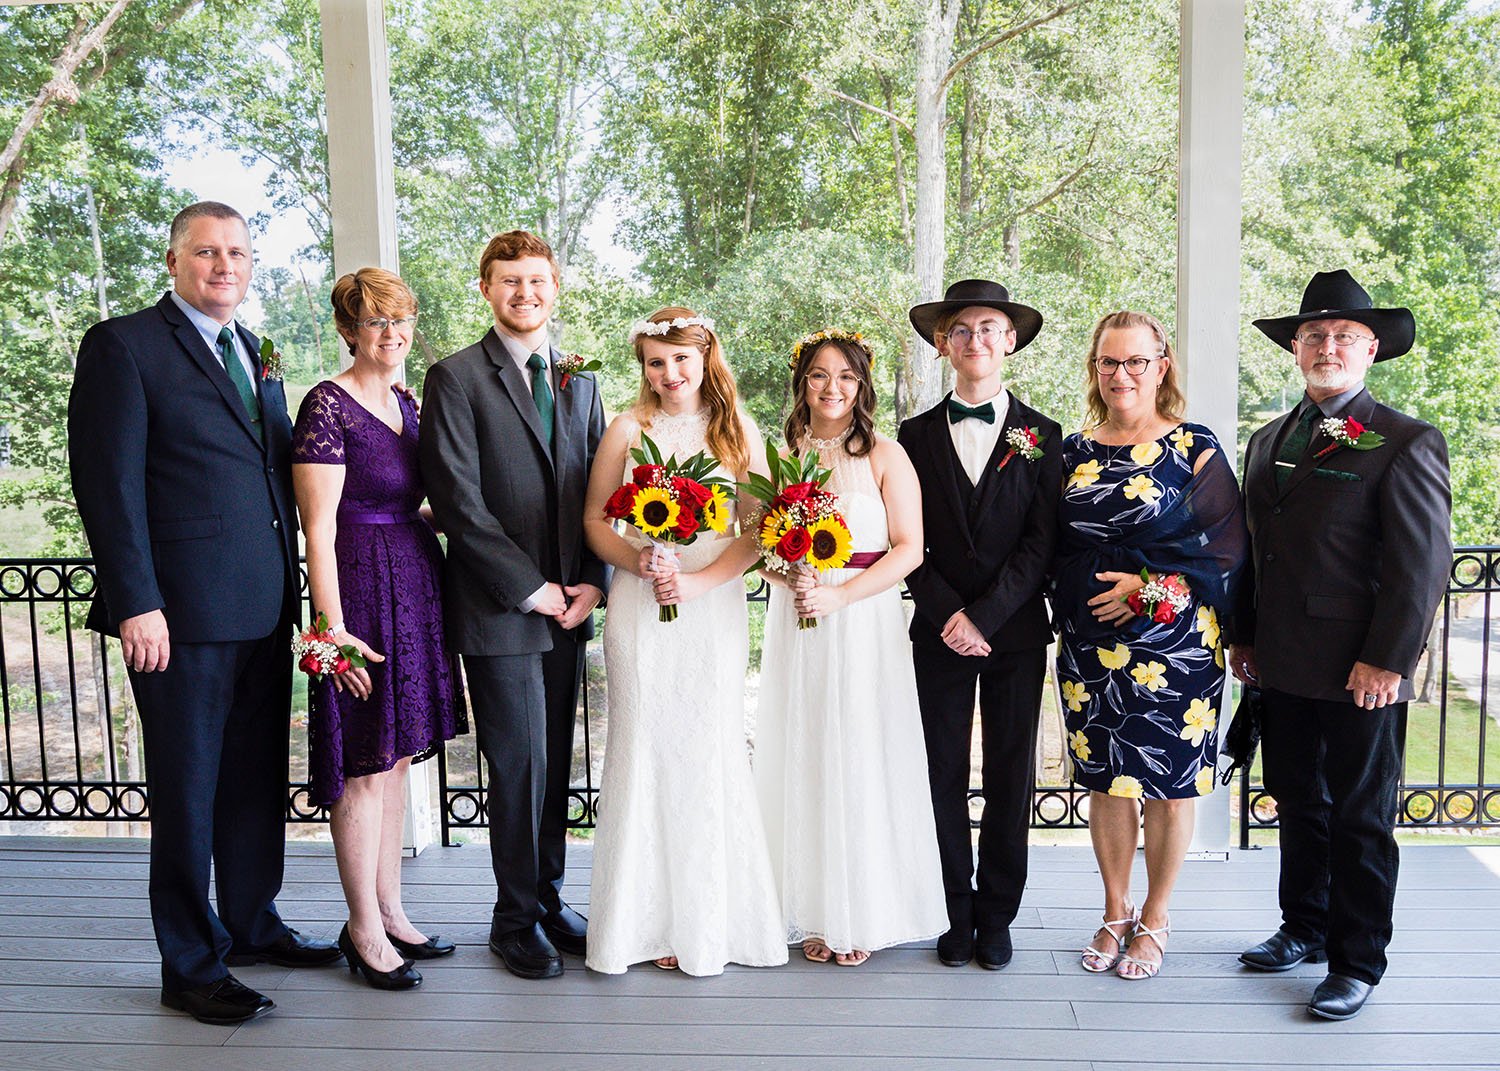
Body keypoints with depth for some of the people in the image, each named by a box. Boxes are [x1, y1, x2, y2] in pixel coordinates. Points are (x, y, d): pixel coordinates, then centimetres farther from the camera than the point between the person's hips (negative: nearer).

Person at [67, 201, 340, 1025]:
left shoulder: (256, 353, 17)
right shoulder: (124, 345, -4)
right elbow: (107, 483, -10)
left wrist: (292, 584, 11)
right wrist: (136, 602, -17)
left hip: (264, 609, 7)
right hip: (183, 614, -7)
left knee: (258, 778, 16)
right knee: (186, 791, 4)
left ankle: (252, 924, 33)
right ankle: (192, 967, 18)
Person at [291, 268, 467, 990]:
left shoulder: (405, 402, 13)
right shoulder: (328, 405, -11)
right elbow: (319, 527, -16)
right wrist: (334, 627, -19)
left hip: (417, 584, 8)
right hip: (362, 588, -8)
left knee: (397, 754, 13)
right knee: (366, 764, -1)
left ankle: (390, 911, 25)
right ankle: (364, 929, 13)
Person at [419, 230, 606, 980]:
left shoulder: (578, 381, 14)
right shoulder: (455, 378, -4)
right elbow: (459, 503, -11)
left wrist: (593, 581, 0)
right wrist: (530, 587, -12)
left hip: (568, 605, 5)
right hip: (499, 609, -5)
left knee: (556, 763, 12)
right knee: (519, 766, 1)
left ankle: (549, 898, 27)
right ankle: (515, 919, 18)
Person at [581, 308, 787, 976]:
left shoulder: (738, 431, 4)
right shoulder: (628, 429, 4)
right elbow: (594, 520, 6)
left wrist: (699, 579, -13)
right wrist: (636, 560, -13)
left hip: (714, 612, 0)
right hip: (640, 613, 0)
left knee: (710, 757, 3)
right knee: (645, 756, 2)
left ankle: (711, 919, 17)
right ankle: (651, 918, 14)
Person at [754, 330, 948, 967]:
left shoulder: (885, 456, 1)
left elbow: (909, 547, -6)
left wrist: (840, 594, -16)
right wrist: (791, 576, -13)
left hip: (866, 624, -2)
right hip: (796, 627, 2)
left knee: (863, 763, 2)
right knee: (804, 762, 5)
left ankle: (864, 914, 16)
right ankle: (814, 914, 16)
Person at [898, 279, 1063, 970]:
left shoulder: (1042, 437, 4)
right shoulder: (917, 436, 6)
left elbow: (1041, 543, -3)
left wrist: (985, 616, -13)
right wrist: (948, 615, -11)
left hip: (1016, 634, 0)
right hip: (939, 631, 1)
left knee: (1010, 778, 6)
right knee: (945, 776, 5)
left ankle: (997, 917, 19)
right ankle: (958, 914, 18)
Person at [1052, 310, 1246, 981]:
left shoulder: (1196, 450, -3)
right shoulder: (1074, 452, 8)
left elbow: (1227, 550, -7)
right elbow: (1053, 549, 12)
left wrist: (1150, 586, -16)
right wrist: (1074, 604, -1)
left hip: (1173, 643, -3)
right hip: (1090, 645, 3)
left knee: (1170, 783, 6)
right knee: (1106, 780, 10)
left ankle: (1154, 920, 23)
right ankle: (1115, 913, 27)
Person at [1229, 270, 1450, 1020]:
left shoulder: (1407, 444, -8)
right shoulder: (1269, 441, 13)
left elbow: (1421, 563, -13)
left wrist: (1385, 661, -17)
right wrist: (1243, 636, 12)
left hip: (1360, 674, -6)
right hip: (1284, 668, 6)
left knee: (1360, 819, 7)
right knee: (1299, 805, 18)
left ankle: (1357, 963, 20)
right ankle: (1304, 929, 34)